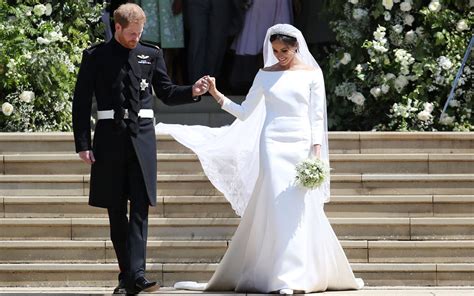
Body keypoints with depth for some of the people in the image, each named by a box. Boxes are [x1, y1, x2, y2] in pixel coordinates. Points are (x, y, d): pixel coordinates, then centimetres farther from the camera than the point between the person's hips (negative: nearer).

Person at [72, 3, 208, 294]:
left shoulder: (151, 54, 9)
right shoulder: (95, 57, 2)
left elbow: (167, 93, 15)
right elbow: (81, 102, 2)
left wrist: (192, 91, -6)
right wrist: (83, 144, -4)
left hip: (142, 137, 1)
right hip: (110, 137, -1)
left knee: (140, 208, -9)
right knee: (116, 210, 5)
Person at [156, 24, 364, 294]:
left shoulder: (311, 74, 5)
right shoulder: (266, 75, 8)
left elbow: (317, 116, 4)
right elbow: (245, 113, 9)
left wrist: (317, 152, -4)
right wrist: (217, 95, -3)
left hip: (301, 145, 0)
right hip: (273, 144, 0)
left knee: (302, 209, -5)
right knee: (278, 207, -8)